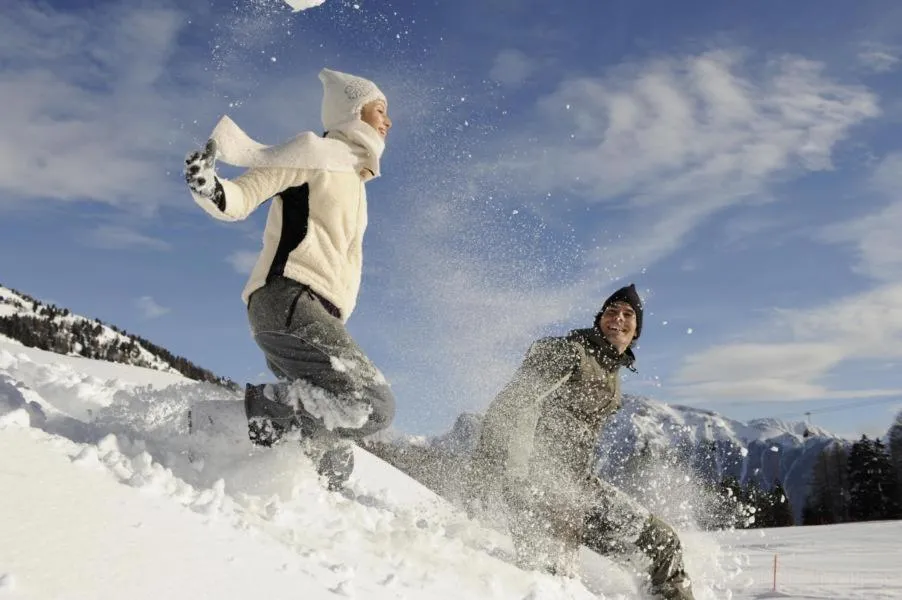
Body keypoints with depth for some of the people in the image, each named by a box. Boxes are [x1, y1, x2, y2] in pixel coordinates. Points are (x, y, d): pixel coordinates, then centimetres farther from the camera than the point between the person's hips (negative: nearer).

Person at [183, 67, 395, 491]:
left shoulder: (353, 178, 30)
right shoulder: (315, 151, 5)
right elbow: (242, 198, -5)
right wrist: (208, 189, -22)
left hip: (316, 314, 9)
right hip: (288, 298, -9)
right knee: (372, 405, -27)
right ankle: (243, 415, -20)